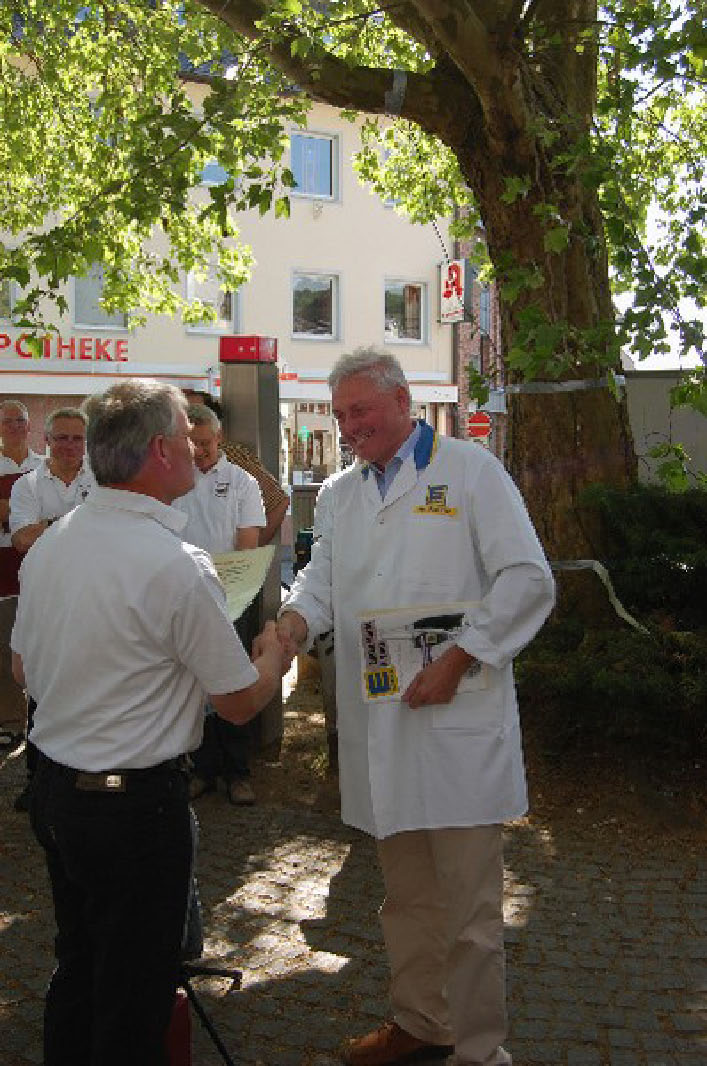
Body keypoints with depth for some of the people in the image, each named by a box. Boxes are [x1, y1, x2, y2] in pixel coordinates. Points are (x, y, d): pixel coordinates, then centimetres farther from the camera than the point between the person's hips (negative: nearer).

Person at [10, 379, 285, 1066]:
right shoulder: (177, 566, -22)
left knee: (75, 967, 24)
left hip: (51, 787, 8)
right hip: (135, 800, -8)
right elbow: (241, 702, -12)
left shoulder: (47, 546, 1)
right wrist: (273, 654, 9)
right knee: (134, 991, 10)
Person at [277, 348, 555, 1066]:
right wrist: (297, 616, -9)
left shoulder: (468, 470, -4)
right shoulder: (343, 493, 16)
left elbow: (528, 579, -9)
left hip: (457, 721, -6)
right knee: (406, 893, 19)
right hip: (377, 723, 6)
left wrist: (457, 660, -16)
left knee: (468, 903, 2)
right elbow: (323, 575, 15)